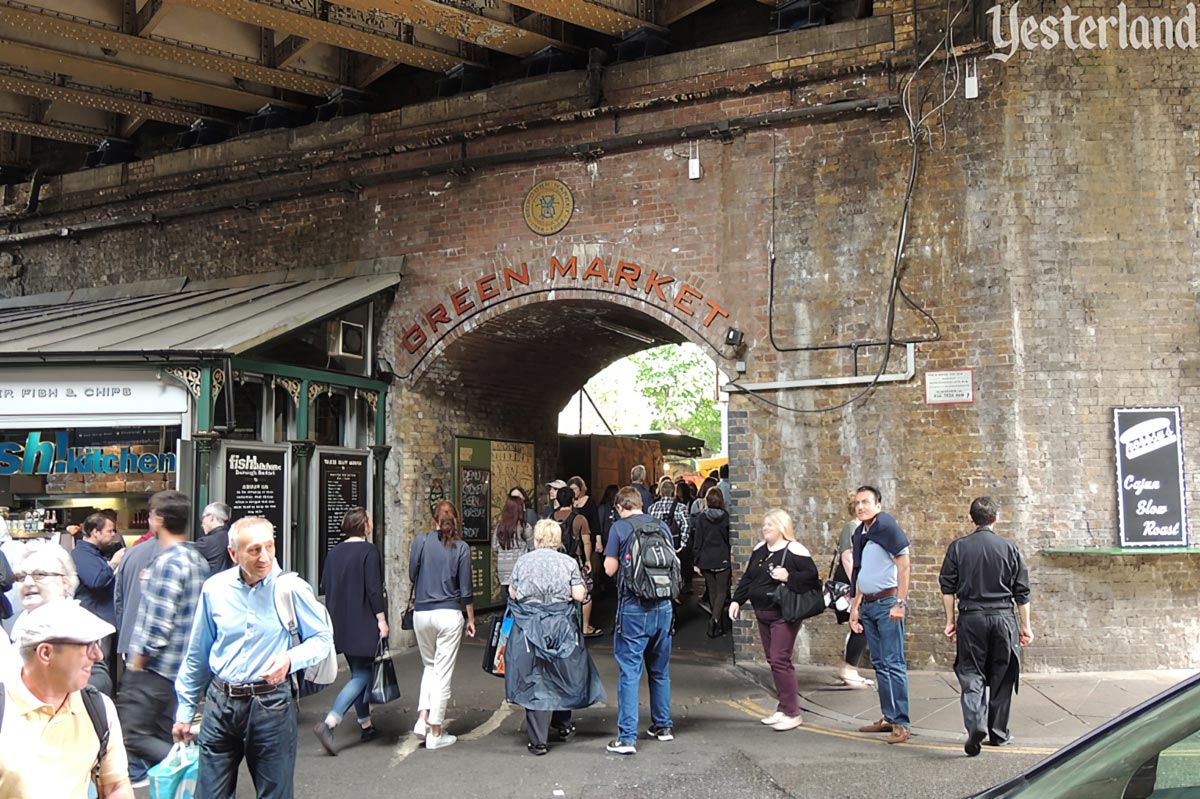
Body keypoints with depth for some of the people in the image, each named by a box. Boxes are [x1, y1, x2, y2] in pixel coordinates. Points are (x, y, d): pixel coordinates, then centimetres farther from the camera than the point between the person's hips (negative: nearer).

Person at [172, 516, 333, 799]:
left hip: (271, 704, -2)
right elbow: (197, 655, 10)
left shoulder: (291, 588, -10)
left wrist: (289, 659, -19)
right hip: (221, 704, 2)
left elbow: (322, 637, 0)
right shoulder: (214, 589, -2)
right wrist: (184, 711, 14)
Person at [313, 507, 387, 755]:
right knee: (362, 676, -4)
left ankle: (365, 725, 24)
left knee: (358, 673, 18)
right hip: (363, 624, -8)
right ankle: (328, 723, -18)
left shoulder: (334, 553, 8)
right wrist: (381, 619, -13)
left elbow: (324, 587, 11)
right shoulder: (368, 551, -13)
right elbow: (374, 588, -17)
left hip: (340, 624, 8)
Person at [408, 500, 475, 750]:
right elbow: (465, 588, -2)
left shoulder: (420, 541, -1)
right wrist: (471, 619, 9)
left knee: (429, 666, 22)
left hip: (421, 612, 2)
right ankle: (435, 733, 8)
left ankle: (423, 718, 9)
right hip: (449, 614, -2)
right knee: (443, 673, 4)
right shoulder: (461, 547, -4)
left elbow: (412, 575, 7)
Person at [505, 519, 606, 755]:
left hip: (528, 627, 0)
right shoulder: (569, 562, -1)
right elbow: (578, 595, -5)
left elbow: (513, 594, 5)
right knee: (562, 675, 19)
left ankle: (538, 740, 2)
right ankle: (563, 726, 33)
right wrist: (582, 586, 16)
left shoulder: (523, 561, 2)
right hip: (561, 626, 1)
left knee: (534, 681, 3)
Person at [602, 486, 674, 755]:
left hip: (633, 608, -5)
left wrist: (610, 557, 13)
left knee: (629, 672, -3)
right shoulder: (662, 526, 6)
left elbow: (610, 569, -6)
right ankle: (663, 726, 29)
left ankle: (627, 737, -5)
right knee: (660, 670, 18)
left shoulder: (620, 528, -6)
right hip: (663, 605, 5)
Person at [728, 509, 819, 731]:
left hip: (784, 614, -8)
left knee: (780, 660, -10)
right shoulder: (759, 549, 12)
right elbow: (747, 578, 17)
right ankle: (784, 707, 20)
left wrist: (788, 577, -24)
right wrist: (737, 600, 10)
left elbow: (812, 575, -14)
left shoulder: (794, 550, -10)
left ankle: (792, 713, 0)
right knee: (772, 660, 10)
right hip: (762, 613, 8)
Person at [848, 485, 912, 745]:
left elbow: (904, 566, -13)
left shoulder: (887, 527, -10)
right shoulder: (860, 533, 13)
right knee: (879, 664, 12)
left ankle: (901, 724, -4)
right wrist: (855, 606, 19)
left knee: (893, 664, -8)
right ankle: (888, 718, 19)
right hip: (868, 604, 8)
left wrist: (900, 603, -18)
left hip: (887, 602, -8)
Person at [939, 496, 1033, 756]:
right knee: (1001, 676, 12)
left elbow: (947, 587, 0)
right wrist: (1025, 626, 12)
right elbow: (1022, 592, 4)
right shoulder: (1009, 548, 2)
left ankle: (976, 724, -20)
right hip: (1003, 617, 1)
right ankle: (998, 733, 20)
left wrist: (950, 621, 8)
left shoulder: (958, 547, 0)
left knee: (970, 675, 2)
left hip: (971, 618, -1)